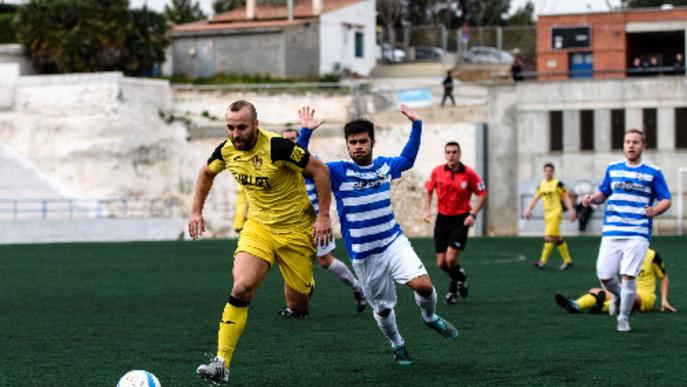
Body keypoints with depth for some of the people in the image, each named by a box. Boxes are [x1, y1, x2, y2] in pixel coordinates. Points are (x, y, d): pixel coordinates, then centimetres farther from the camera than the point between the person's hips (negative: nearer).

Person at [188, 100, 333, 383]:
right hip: (258, 226, 3)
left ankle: (306, 283, 44)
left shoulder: (277, 147, -25)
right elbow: (206, 173, 16)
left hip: (296, 229, -3)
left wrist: (324, 216, -18)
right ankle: (222, 363, -18)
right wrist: (196, 211, 11)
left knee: (296, 305, 4)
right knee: (241, 287, -20)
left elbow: (320, 170, -16)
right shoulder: (226, 151, -8)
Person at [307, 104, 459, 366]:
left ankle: (430, 317, 14)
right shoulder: (339, 171, -10)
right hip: (363, 255, -2)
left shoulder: (384, 166, 2)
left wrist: (416, 125, 18)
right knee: (383, 309, 8)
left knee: (423, 285, -19)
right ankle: (397, 345, 38)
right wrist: (306, 132, -31)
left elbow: (407, 159, 23)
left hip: (394, 241, 2)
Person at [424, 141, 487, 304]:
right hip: (442, 218, 4)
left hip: (461, 219, -3)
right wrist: (427, 209, 3)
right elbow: (429, 190, 15)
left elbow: (482, 194, -2)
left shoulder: (469, 173, -9)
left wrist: (473, 214, -11)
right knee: (441, 263, 3)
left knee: (451, 260, -16)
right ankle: (460, 276, 35)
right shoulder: (437, 172, -1)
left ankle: (453, 289, 12)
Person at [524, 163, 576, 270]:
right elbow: (535, 198, 19)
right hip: (547, 215, 7)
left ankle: (543, 261, -15)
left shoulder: (557, 184, -7)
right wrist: (529, 208, 10)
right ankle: (567, 260, 19)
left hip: (556, 214, -7)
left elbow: (566, 197, -7)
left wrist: (571, 210, -14)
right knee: (558, 238, 11)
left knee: (549, 236, -14)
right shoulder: (541, 185, 12)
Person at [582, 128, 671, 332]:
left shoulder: (653, 172, 2)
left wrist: (655, 210, -17)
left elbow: (666, 200, 4)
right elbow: (603, 192, 22)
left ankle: (624, 318, 9)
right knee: (605, 276, -4)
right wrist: (592, 198, 0)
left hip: (638, 233, -3)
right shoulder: (613, 169, 11)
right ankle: (618, 295, 32)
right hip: (612, 233, 3)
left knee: (629, 276, -11)